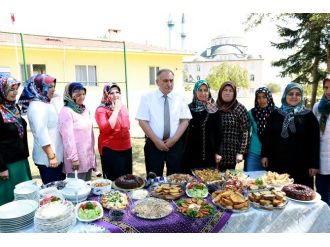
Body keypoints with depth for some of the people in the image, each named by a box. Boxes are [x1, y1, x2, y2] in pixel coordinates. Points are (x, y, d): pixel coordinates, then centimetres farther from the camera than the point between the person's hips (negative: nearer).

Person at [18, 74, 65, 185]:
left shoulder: (49, 103, 10)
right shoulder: (37, 106, -17)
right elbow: (41, 134, -22)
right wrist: (51, 156, -22)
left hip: (58, 154, 8)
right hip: (46, 158, -8)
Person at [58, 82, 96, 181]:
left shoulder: (85, 109, 9)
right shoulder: (66, 111, -13)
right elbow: (68, 137, -16)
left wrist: (92, 152, 14)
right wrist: (73, 158, -17)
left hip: (88, 155, 7)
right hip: (77, 157, -7)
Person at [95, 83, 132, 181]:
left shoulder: (123, 108, 8)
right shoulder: (101, 110, -11)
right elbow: (105, 129, -27)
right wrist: (116, 110, -22)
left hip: (126, 148, 6)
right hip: (110, 150, -6)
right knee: (113, 180, 1)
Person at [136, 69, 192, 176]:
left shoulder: (179, 98, 3)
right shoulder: (147, 98, -3)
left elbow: (185, 120, 1)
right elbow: (142, 121, -7)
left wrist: (174, 139, -10)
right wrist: (156, 140, -13)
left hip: (175, 144, 2)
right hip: (153, 144, -1)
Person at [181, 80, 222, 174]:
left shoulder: (214, 110, 4)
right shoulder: (189, 108, 0)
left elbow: (218, 132, 5)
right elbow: (183, 131, 3)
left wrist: (217, 152, 1)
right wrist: (182, 150, -1)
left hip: (209, 154, 1)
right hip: (191, 153, -1)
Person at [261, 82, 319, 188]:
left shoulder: (308, 116, 1)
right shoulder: (275, 114, 6)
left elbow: (314, 142, 0)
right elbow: (267, 136, 8)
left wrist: (314, 164, -2)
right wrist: (264, 155, 4)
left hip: (300, 165, -1)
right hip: (277, 163, 2)